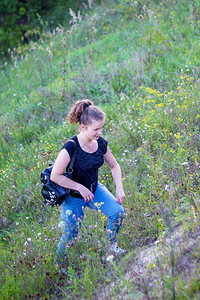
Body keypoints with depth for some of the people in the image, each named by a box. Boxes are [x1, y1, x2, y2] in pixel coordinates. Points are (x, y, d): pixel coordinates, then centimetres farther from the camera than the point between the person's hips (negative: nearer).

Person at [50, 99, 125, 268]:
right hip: (73, 196, -5)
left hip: (95, 189, 5)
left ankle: (112, 246, 9)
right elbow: (55, 176, -25)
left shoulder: (100, 143, -9)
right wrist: (80, 188, -24)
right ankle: (60, 267, 29)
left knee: (118, 212, -17)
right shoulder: (71, 147, -28)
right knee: (70, 236, 0)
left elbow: (114, 166, 8)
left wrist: (119, 188, -5)